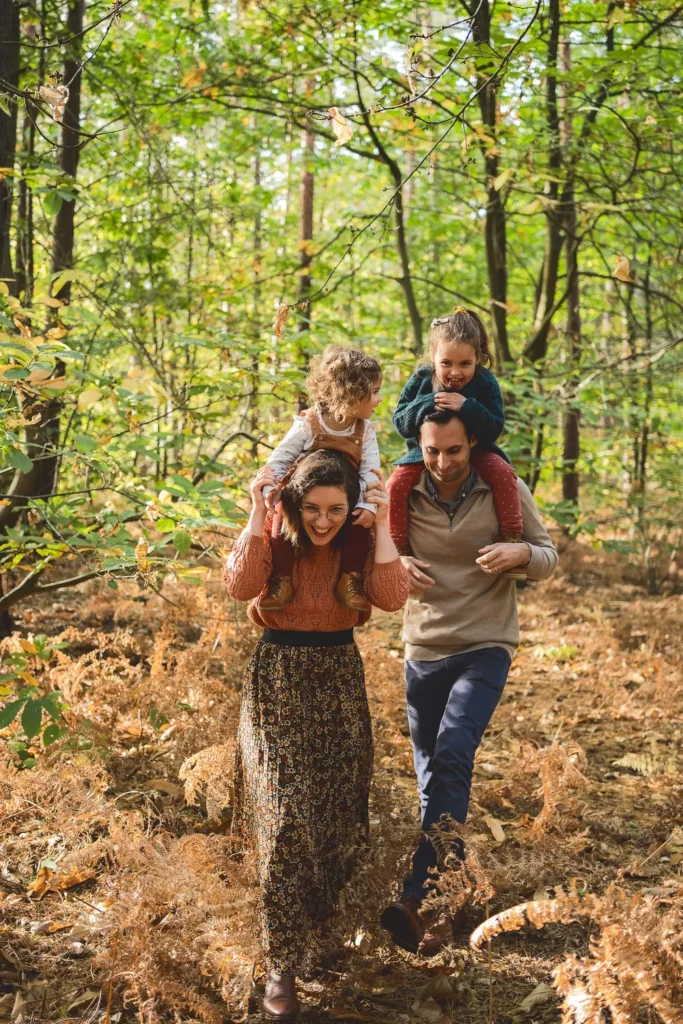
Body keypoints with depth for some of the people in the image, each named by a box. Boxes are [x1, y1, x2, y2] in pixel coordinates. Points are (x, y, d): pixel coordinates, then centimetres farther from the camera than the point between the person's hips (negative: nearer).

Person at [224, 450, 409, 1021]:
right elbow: (242, 585, -23)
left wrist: (382, 523, -18)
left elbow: (393, 597, -16)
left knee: (339, 819, 9)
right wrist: (258, 511, -24)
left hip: (340, 685, 3)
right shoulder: (275, 538, -6)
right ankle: (283, 966, -2)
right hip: (278, 683, -3)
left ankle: (313, 922, 37)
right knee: (287, 816, -12)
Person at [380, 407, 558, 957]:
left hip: (486, 648, -3)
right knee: (435, 776, 10)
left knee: (452, 756, -23)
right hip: (424, 651, 3)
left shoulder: (506, 491, -6)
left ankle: (415, 896, -27)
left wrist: (519, 552, -21)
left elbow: (549, 556, 2)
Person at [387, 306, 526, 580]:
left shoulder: (485, 383, -12)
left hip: (474, 450, -1)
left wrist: (467, 406, -34)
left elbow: (494, 429, -18)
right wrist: (427, 404, -29)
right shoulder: (421, 381, -8)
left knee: (503, 473, -27)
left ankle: (511, 543, -14)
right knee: (396, 484, -23)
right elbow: (400, 422, -10)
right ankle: (397, 550, -6)